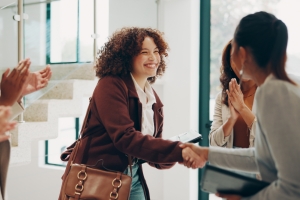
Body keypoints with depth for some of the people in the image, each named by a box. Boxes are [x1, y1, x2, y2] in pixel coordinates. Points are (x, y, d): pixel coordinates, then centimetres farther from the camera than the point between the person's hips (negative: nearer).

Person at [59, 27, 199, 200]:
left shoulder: (154, 99, 7)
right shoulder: (110, 85, -14)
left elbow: (154, 156, 5)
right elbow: (124, 138, -26)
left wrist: (180, 156, -14)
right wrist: (177, 151, -31)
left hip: (133, 179, 7)